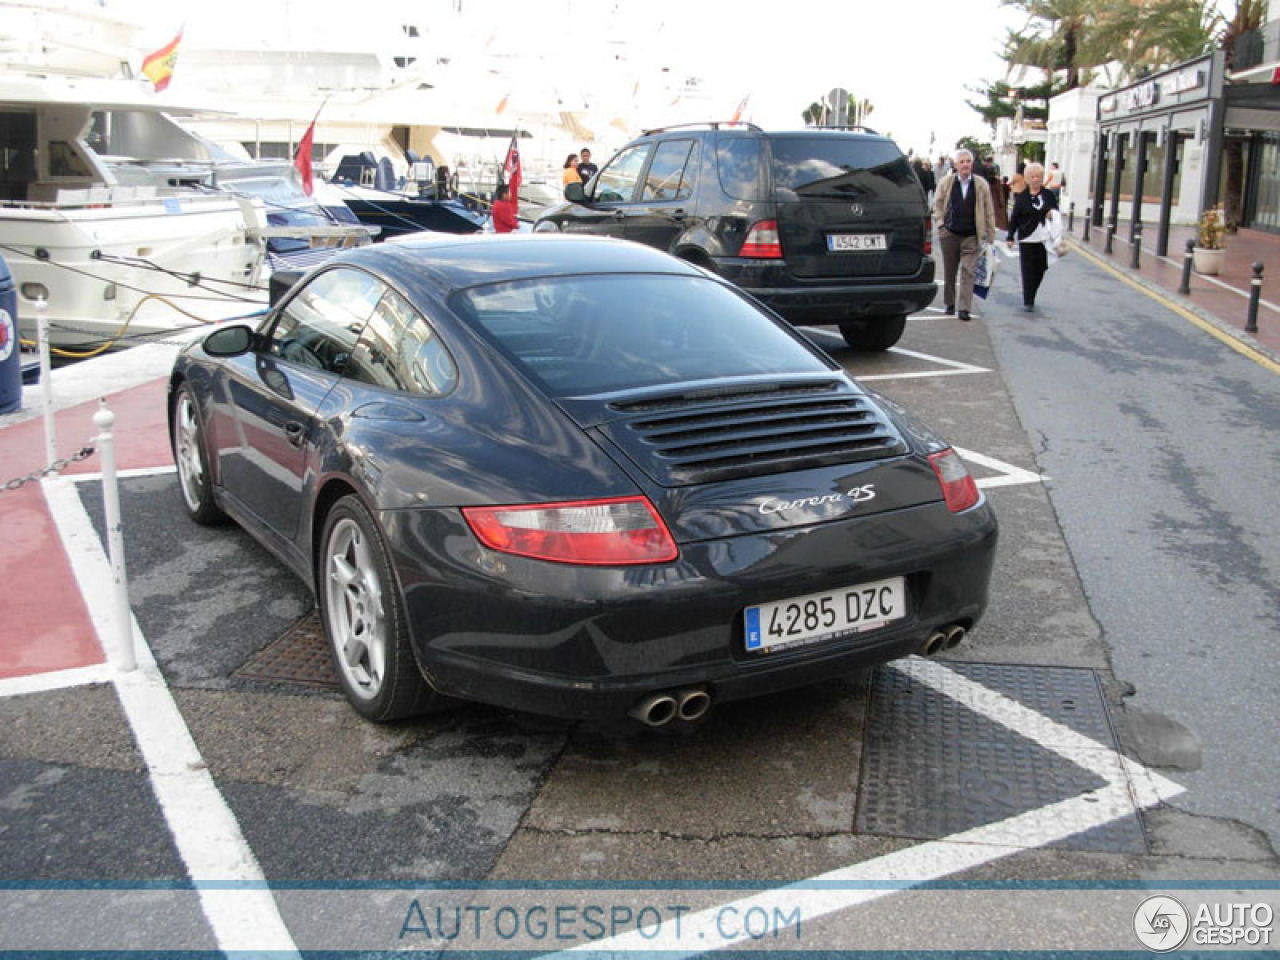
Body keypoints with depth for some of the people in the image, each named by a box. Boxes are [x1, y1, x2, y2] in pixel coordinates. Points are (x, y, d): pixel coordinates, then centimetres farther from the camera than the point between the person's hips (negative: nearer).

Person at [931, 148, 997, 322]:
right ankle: (949, 304, 26)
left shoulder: (981, 185, 0)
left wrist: (990, 235, 2)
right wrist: (941, 223, -2)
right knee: (949, 272, 11)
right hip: (949, 234, 1)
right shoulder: (946, 182, 1)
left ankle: (964, 308, -7)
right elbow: (937, 204, 10)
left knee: (968, 272, -7)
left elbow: (989, 211, 4)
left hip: (972, 236, -1)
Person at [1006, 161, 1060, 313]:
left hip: (1044, 238, 2)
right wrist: (1010, 237, 0)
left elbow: (1056, 212, 16)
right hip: (1027, 239, -2)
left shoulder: (1049, 195, 7)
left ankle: (1030, 297, 24)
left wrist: (1054, 213, -8)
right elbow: (1014, 218, 3)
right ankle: (1028, 302, 2)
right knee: (1028, 270, -3)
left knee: (1040, 270, 6)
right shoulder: (1021, 197, 1)